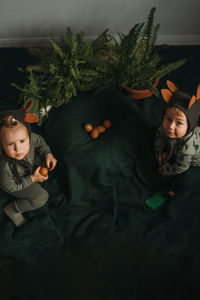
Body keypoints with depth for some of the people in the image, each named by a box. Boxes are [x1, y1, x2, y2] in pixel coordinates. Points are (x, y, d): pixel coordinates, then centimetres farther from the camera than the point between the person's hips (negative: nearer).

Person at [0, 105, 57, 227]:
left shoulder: (30, 137, -34)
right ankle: (12, 209, 10)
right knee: (41, 197, -7)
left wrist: (48, 154, -21)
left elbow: (39, 141, -7)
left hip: (30, 163, 6)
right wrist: (32, 179, -24)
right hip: (16, 182, -5)